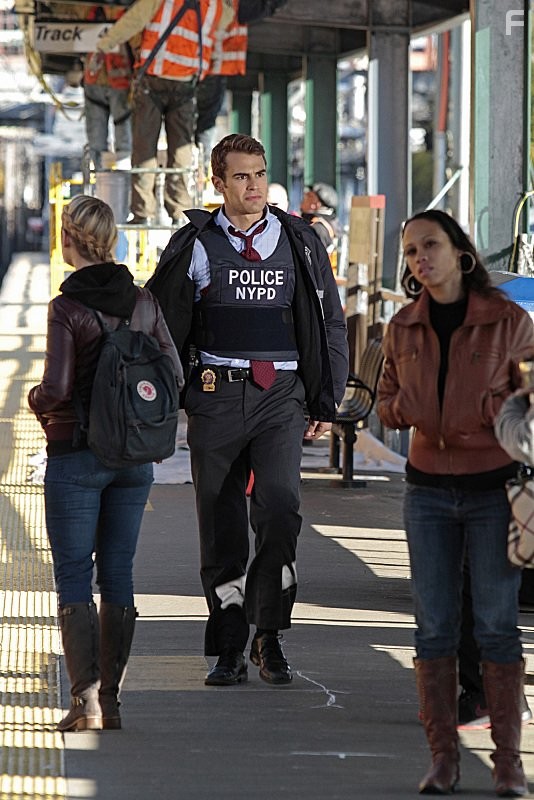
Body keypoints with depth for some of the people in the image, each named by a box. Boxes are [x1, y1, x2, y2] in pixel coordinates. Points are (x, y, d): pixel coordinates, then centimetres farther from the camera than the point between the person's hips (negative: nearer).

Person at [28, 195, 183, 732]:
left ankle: (86, 699, -7)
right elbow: (174, 378, 1)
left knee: (73, 579, 2)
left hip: (76, 457, -4)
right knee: (118, 575, 10)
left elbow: (57, 389, -19)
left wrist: (36, 401, 2)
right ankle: (110, 699, 11)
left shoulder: (67, 308, -13)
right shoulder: (143, 302, 1)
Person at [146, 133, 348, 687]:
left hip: (280, 397, 0)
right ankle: (229, 648, 11)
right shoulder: (195, 246, 6)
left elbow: (330, 324, 15)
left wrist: (326, 403, 11)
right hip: (215, 397, 0)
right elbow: (160, 324, 9)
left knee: (279, 506, -18)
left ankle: (268, 635, -8)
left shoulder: (298, 243, 10)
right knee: (221, 524, 3)